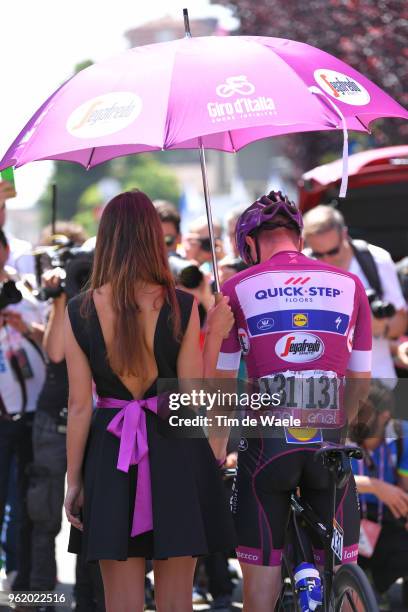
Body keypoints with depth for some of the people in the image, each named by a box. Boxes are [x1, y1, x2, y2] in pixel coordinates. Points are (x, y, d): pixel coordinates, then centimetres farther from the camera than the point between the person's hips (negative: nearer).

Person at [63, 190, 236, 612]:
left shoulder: (80, 312, -4)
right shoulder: (180, 307, -8)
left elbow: (79, 405, -3)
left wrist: (73, 480, 4)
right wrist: (215, 336, 3)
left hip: (111, 457, 1)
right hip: (175, 453, -1)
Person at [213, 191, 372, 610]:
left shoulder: (239, 288, 2)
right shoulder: (349, 285, 8)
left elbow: (221, 382, 4)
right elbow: (360, 379, 11)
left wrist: (217, 449, 15)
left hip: (267, 443, -1)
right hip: (329, 442, 1)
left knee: (260, 575, 7)